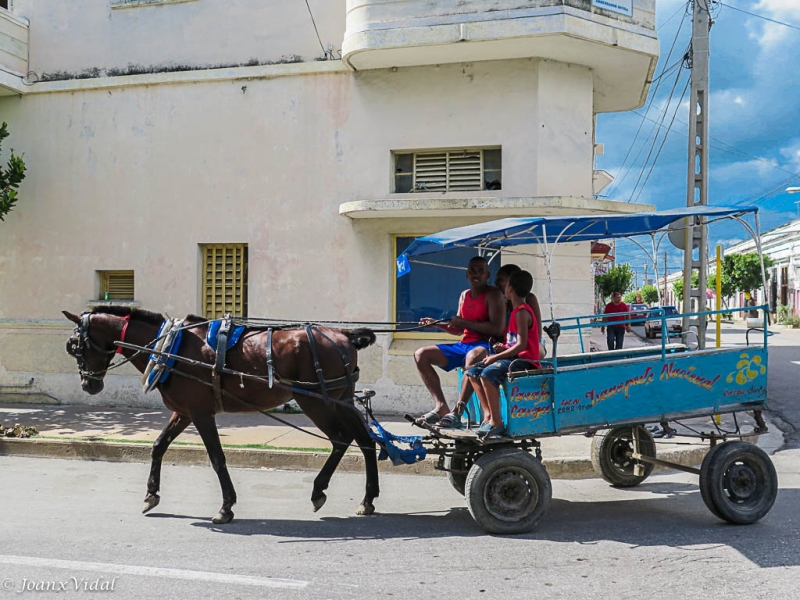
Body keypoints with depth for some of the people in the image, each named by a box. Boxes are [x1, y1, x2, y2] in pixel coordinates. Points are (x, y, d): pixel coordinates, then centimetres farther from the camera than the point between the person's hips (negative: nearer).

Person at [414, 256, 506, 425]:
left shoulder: (493, 294, -5)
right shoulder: (464, 295, 17)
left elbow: (497, 329, -18)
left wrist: (465, 322, -16)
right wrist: (437, 324, 7)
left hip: (485, 345, -8)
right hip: (463, 345, 9)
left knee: (473, 356, -44)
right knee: (421, 355, 3)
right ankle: (441, 406, -6)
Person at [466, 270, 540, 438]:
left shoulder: (521, 312, -13)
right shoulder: (518, 310, 18)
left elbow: (521, 345, -21)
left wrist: (496, 356, -18)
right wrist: (505, 348, 7)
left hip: (525, 360, -11)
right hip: (515, 357, 11)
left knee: (488, 373, -32)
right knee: (473, 372, 4)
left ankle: (496, 422, -26)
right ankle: (488, 413, 3)